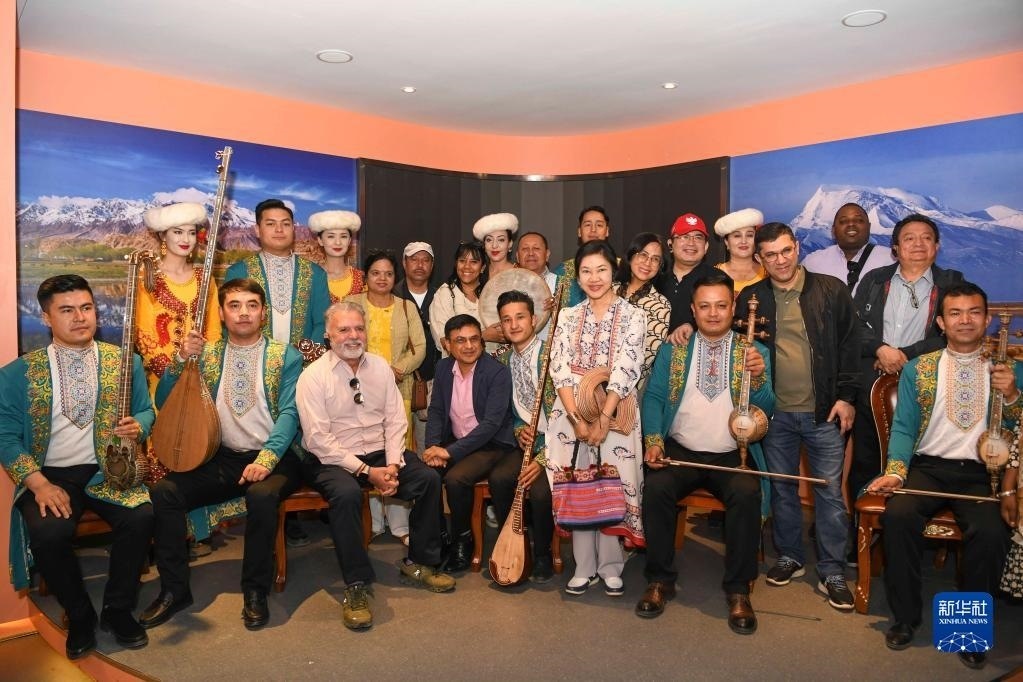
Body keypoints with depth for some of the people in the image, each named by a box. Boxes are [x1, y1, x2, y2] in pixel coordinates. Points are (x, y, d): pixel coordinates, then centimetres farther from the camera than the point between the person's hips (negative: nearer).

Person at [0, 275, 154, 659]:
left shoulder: (125, 362, 5)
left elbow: (146, 412, 12)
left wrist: (137, 426, -13)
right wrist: (39, 483, -15)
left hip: (108, 471, 1)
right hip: (50, 474, 0)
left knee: (141, 517, -28)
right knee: (48, 533, -30)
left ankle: (118, 608, 0)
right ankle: (79, 616, 1)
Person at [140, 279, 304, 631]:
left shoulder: (285, 357, 3)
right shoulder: (206, 354, 11)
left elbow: (289, 413, -8)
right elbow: (164, 403, 7)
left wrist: (266, 458, -24)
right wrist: (181, 360, -9)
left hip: (272, 458, -3)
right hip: (220, 458, 4)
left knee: (262, 495, -34)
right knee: (163, 492, -19)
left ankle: (255, 592, -14)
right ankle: (174, 589, -2)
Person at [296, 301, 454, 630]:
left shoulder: (380, 366, 6)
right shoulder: (314, 376, -9)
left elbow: (395, 421, 5)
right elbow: (318, 439, -15)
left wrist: (393, 465, -11)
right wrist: (365, 471, -20)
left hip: (379, 453, 5)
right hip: (331, 460, -5)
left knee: (430, 478, -15)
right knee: (347, 493, -36)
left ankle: (419, 563, 3)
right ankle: (357, 587, -21)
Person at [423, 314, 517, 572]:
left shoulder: (498, 372, -16)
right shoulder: (443, 368, 3)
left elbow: (491, 423, -22)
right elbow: (436, 411, 8)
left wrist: (450, 452, -26)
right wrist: (433, 447, -11)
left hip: (492, 445, -5)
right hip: (454, 442, 6)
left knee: (455, 478, -29)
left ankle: (463, 540, -3)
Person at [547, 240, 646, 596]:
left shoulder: (632, 315, 1)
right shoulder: (568, 317, 9)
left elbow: (626, 370, -9)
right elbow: (559, 369, -1)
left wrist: (603, 418, -17)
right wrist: (576, 418, -13)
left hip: (614, 414, -2)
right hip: (572, 413, 3)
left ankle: (610, 567, 16)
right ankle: (584, 567, 17)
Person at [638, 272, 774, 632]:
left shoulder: (754, 351, 7)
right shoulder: (672, 349, 10)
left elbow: (765, 411, 0)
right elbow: (653, 397, 5)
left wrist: (758, 377, -20)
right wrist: (654, 440, -11)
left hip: (732, 456, 0)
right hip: (679, 452, 1)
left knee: (747, 494, -30)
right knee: (656, 488, -28)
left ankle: (738, 589, -9)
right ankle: (660, 580, -7)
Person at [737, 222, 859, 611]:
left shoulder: (831, 291, -1)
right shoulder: (750, 298, 3)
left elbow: (849, 345, 0)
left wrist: (846, 396, -4)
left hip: (824, 411, -2)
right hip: (775, 412, 2)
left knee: (830, 492, 3)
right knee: (781, 488, 13)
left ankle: (832, 573, 16)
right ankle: (789, 557, 30)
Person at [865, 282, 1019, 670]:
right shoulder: (918, 369, 9)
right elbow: (904, 427, 4)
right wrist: (895, 472, -13)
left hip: (982, 474, 0)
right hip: (928, 467, 0)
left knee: (991, 533, -30)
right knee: (897, 515, -29)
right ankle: (905, 617, -8)